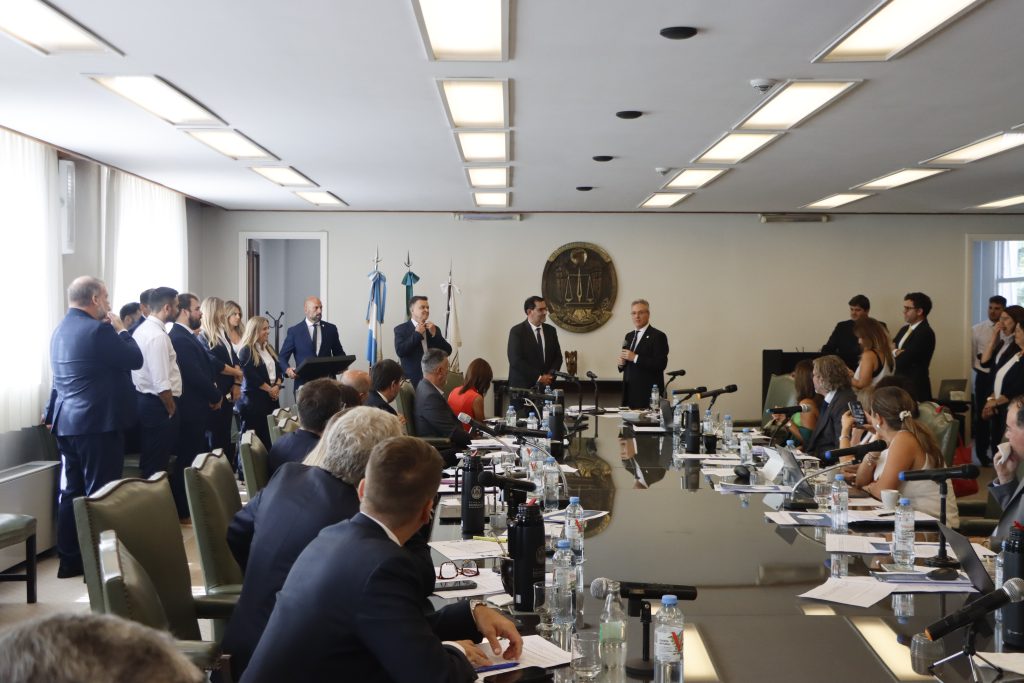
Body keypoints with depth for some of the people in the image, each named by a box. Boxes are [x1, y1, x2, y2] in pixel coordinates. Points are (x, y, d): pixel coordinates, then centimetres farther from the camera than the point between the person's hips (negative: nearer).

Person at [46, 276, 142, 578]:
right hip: (98, 422, -9)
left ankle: (69, 561, 16)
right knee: (99, 493, -3)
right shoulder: (98, 329, -15)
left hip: (67, 422, 9)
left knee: (71, 492, 11)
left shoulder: (60, 330, 13)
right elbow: (135, 360, -9)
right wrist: (120, 329, 3)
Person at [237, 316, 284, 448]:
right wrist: (269, 389, -12)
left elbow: (278, 369, 12)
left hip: (272, 397, 7)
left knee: (270, 435, 3)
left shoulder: (269, 348, 15)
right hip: (254, 399, -7)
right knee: (257, 437, -4)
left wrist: (277, 386, -6)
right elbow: (251, 376, -15)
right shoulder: (246, 351, -7)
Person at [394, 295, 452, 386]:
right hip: (412, 379, -4)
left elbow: (448, 351, 5)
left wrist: (434, 334, -6)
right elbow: (400, 351, -15)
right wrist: (417, 334, -10)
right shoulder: (401, 329, 0)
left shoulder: (434, 329, 13)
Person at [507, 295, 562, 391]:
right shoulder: (516, 332, -6)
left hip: (546, 384, 4)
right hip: (522, 386, -4)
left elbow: (557, 356, 12)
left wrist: (550, 375, -6)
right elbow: (516, 360, -14)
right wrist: (538, 377, -17)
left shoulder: (551, 330, 10)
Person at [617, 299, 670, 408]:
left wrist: (635, 358, -19)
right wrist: (621, 363, -1)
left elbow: (661, 364, -16)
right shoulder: (629, 336, 17)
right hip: (629, 392, 6)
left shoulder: (658, 336, -6)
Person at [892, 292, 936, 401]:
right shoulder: (905, 329, 15)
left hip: (915, 389, -8)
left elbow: (903, 360, -20)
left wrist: (894, 352, 0)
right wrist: (896, 352, -11)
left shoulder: (925, 333, -15)